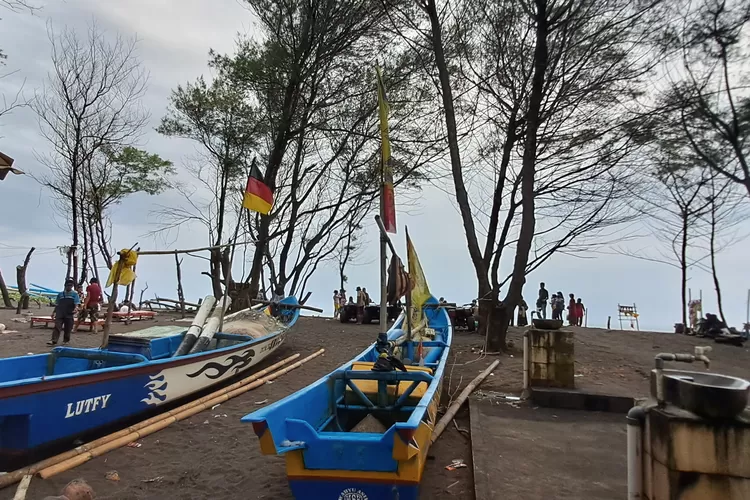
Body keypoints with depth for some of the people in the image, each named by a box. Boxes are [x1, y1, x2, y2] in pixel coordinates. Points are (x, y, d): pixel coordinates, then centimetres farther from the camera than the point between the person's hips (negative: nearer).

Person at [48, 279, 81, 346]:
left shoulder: (75, 294, 3)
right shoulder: (60, 294, 12)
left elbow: (77, 303, -5)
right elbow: (57, 304, 19)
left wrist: (75, 309, -23)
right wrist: (54, 312, 15)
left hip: (69, 315, -2)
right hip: (60, 314, 2)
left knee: (67, 329, 6)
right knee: (57, 327, -9)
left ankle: (65, 340, 20)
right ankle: (53, 341, -13)